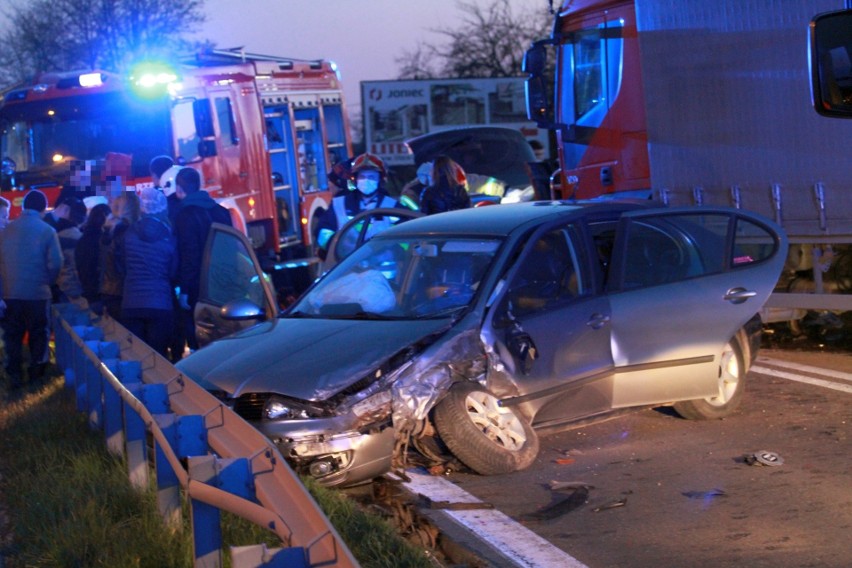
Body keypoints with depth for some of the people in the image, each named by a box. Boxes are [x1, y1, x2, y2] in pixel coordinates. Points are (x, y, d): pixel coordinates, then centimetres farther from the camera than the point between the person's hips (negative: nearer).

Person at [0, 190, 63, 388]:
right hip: (37, 292, -2)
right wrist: (47, 282, 6)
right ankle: (36, 372, 16)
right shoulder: (46, 231, -9)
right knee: (38, 333, 12)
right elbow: (55, 263, -11)